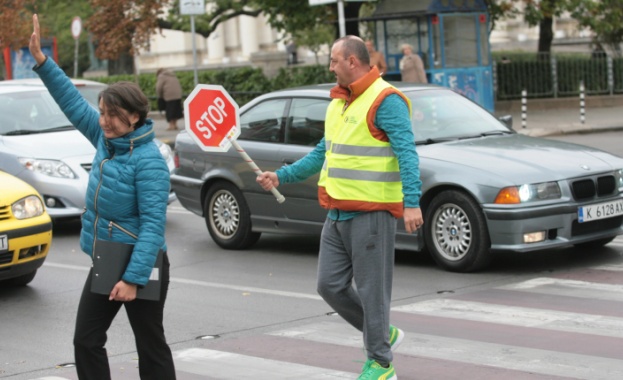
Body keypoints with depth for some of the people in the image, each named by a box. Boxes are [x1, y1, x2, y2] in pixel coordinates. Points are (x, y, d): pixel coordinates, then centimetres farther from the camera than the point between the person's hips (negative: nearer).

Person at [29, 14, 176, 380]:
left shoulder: (148, 161, -21)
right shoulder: (106, 138, 1)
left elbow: (153, 224, -24)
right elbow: (73, 102, 10)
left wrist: (133, 278, -27)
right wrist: (42, 60, 2)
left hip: (140, 266, -8)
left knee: (151, 348, 4)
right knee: (86, 342, 7)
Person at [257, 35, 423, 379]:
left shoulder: (385, 101, -11)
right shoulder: (339, 102, 17)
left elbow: (406, 154, -19)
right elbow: (323, 153, 26)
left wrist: (411, 202, -28)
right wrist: (281, 176, 23)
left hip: (371, 213, -9)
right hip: (337, 213, 9)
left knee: (371, 290, -2)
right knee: (330, 285, 10)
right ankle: (383, 333, 28)